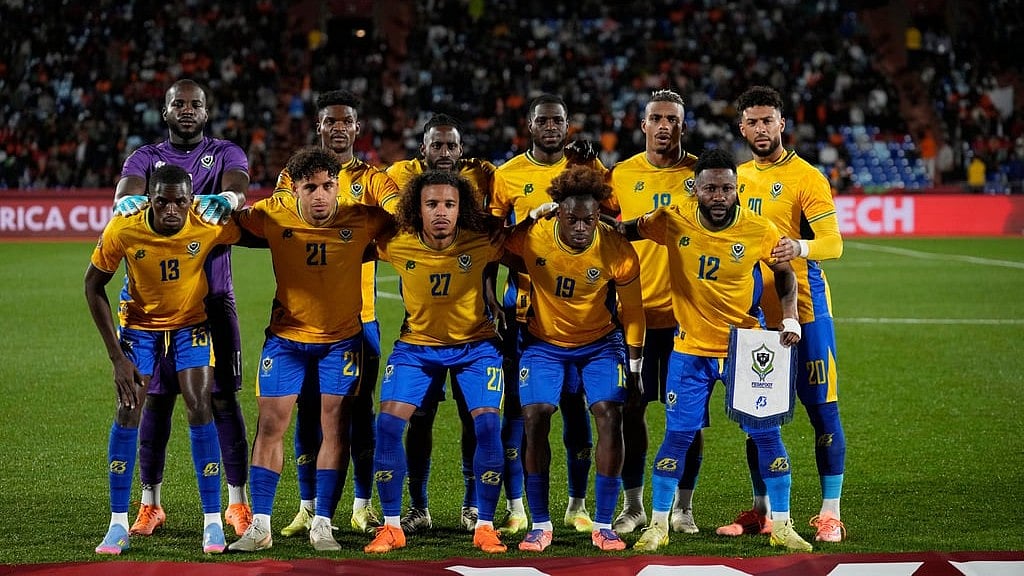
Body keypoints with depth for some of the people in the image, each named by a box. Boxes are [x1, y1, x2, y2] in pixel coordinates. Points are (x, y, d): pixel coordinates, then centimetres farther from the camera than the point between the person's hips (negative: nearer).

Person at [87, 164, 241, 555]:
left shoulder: (210, 226, -29)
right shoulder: (122, 230, -28)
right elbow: (93, 287, -14)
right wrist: (117, 356, -16)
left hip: (192, 322, 0)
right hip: (140, 322, 0)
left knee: (199, 409, -11)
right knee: (128, 412, -8)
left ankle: (213, 522, -3)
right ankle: (118, 524, 1)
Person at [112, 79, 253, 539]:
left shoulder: (225, 154, 4)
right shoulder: (146, 157, 7)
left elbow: (240, 190, -17)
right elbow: (125, 195, -13)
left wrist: (226, 199, -42)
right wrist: (129, 202, -39)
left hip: (213, 294, -1)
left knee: (223, 397, -1)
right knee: (156, 399, 3)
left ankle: (238, 501, 6)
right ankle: (150, 503, 12)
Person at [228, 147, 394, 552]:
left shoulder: (362, 219, -16)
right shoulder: (272, 216, -15)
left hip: (342, 338, 0)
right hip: (286, 336, 0)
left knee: (335, 427, -2)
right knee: (270, 424, -3)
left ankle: (322, 524, 6)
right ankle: (259, 526, 3)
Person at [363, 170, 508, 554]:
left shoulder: (482, 245, -20)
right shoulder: (397, 246, -18)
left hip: (475, 345, -1)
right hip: (416, 345, 1)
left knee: (487, 423, -16)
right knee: (388, 422, -12)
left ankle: (485, 526, -2)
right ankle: (391, 526, 1)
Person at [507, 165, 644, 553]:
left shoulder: (618, 251, -20)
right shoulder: (531, 239, -23)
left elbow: (632, 311, -6)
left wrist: (634, 366, -1)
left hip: (600, 342, 0)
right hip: (545, 342, 0)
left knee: (609, 416, -16)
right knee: (535, 418, -15)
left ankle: (603, 525, -6)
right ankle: (540, 524, -4)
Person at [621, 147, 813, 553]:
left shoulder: (759, 231, -11)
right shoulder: (673, 223, -11)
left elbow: (784, 273, 5)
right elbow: (625, 231, 3)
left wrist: (790, 318, -6)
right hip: (691, 349, 0)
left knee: (768, 434, 1)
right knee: (678, 435, -1)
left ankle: (781, 525, 14)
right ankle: (658, 525, 12)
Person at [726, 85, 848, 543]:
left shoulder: (805, 178, -7)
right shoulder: (738, 177, 13)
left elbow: (833, 243, -16)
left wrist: (801, 247, -36)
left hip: (802, 307, -6)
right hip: (754, 311, 6)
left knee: (821, 408, -5)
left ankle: (830, 513, -2)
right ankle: (761, 510, 19)